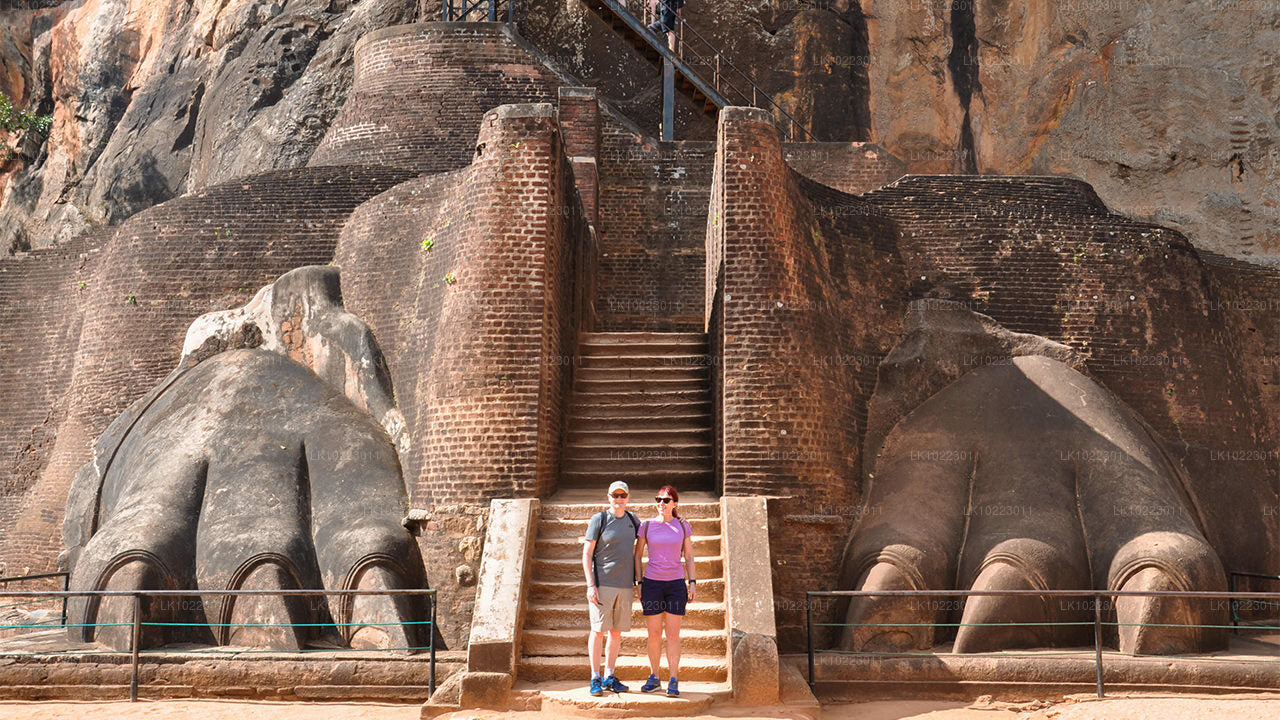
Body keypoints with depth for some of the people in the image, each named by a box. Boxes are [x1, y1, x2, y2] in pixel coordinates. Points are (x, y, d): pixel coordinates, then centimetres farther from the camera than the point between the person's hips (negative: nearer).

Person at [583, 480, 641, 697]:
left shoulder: (632, 519, 11)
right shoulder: (599, 519, -4)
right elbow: (586, 554, -5)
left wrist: (636, 581, 18)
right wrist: (590, 585, -12)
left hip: (625, 585, 5)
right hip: (602, 583, -5)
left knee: (617, 632, 8)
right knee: (598, 630, -3)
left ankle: (609, 677, 16)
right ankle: (595, 679, 4)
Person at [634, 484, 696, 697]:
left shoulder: (682, 526, 3)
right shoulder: (646, 526, 2)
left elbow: (689, 557, 7)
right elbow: (637, 555, 7)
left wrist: (692, 583, 1)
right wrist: (639, 582, 0)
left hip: (676, 584, 0)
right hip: (652, 584, 0)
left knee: (673, 634, -2)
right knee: (654, 634, 4)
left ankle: (674, 681, 3)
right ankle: (653, 678, 17)